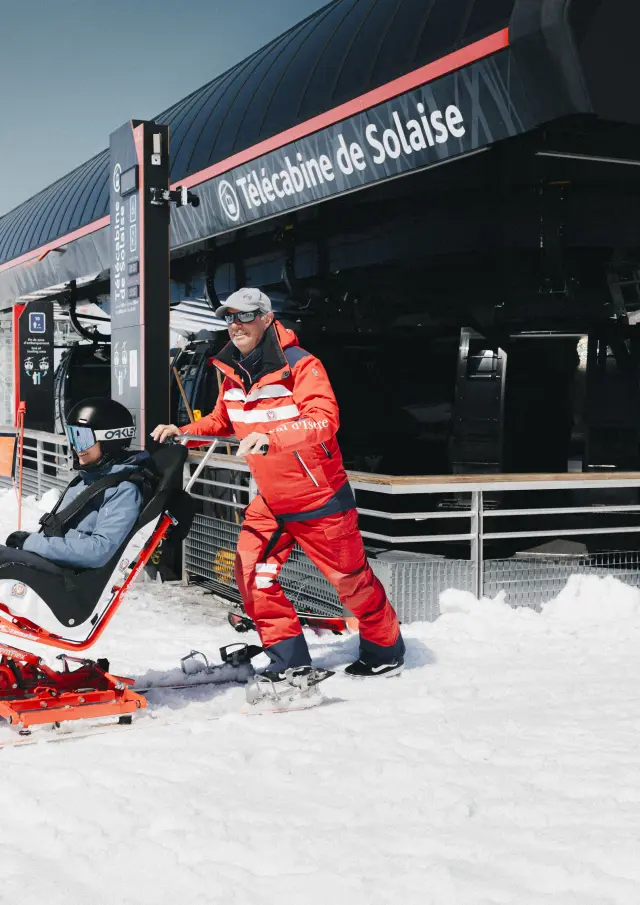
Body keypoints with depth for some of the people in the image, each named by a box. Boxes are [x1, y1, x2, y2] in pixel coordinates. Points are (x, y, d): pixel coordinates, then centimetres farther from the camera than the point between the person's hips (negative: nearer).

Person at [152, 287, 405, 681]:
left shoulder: (300, 365, -20)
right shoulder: (233, 372, 2)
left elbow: (324, 420, -33)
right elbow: (221, 420, 17)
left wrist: (270, 438, -45)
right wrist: (183, 432, 1)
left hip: (319, 497, -6)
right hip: (270, 499, 7)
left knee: (351, 578, 6)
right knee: (252, 572, -2)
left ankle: (385, 652, 29)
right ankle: (290, 659, 12)